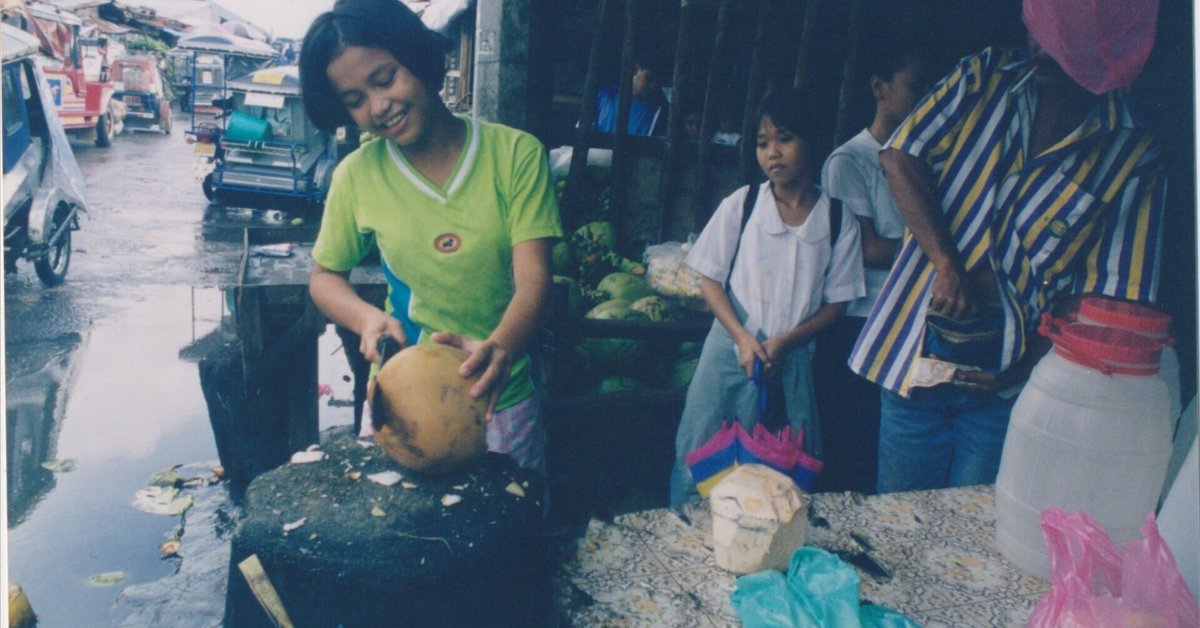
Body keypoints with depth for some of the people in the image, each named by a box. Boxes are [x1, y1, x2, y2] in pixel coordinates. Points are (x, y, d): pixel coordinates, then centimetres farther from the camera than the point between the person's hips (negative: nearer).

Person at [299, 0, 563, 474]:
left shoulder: (517, 154, -10)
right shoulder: (357, 175, -4)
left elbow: (532, 280, -17)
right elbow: (325, 276, 9)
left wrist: (499, 348, -37)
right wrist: (367, 318, -12)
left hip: (500, 397, -1)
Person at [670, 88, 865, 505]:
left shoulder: (838, 221, -1)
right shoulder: (740, 205, -2)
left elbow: (836, 303, 2)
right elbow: (710, 280, 0)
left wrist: (784, 343, -12)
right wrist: (743, 338, -13)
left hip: (793, 361, 1)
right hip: (730, 352, 0)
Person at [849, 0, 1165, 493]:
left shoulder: (1134, 160, -6)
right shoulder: (985, 77, 1)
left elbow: (1105, 297, -6)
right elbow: (899, 157, -6)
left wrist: (1026, 367, -18)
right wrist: (946, 263, -17)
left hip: (1005, 386, -1)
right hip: (916, 356, 2)